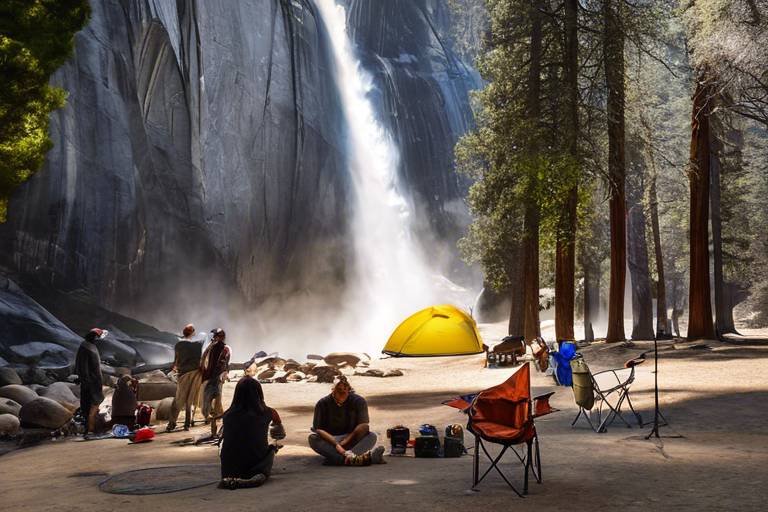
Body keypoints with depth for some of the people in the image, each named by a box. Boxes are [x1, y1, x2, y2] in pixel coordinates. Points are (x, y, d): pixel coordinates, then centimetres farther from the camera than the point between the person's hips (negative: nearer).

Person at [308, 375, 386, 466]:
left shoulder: (358, 401, -3)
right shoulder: (323, 403, -6)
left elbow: (364, 426, -10)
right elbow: (318, 429, -15)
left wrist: (345, 442, -19)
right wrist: (336, 445, -29)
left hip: (352, 439, 1)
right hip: (329, 439, -1)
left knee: (371, 436, -25)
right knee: (313, 438, -32)